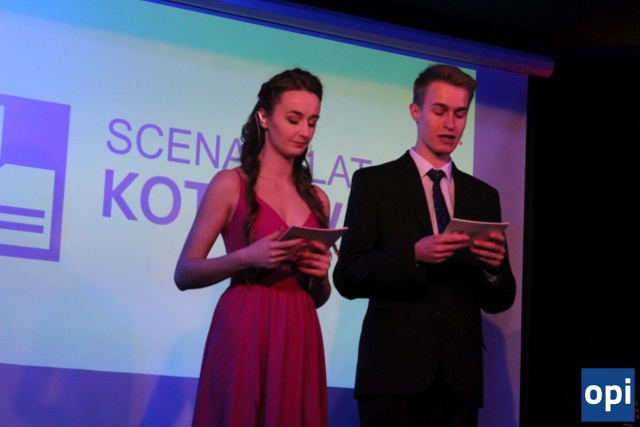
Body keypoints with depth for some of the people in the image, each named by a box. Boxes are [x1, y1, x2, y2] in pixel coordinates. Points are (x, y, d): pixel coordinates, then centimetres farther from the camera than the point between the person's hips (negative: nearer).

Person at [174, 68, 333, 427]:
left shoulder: (317, 199, 14)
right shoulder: (232, 184, 0)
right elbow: (185, 273, -4)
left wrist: (320, 275, -2)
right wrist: (248, 257, -17)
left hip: (299, 339, 4)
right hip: (244, 336, -4)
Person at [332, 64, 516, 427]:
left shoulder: (483, 196, 14)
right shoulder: (374, 182, 4)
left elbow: (499, 302, 13)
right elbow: (348, 277, -4)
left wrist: (495, 268, -9)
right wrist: (414, 256, -19)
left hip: (460, 376, 3)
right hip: (395, 370, -3)